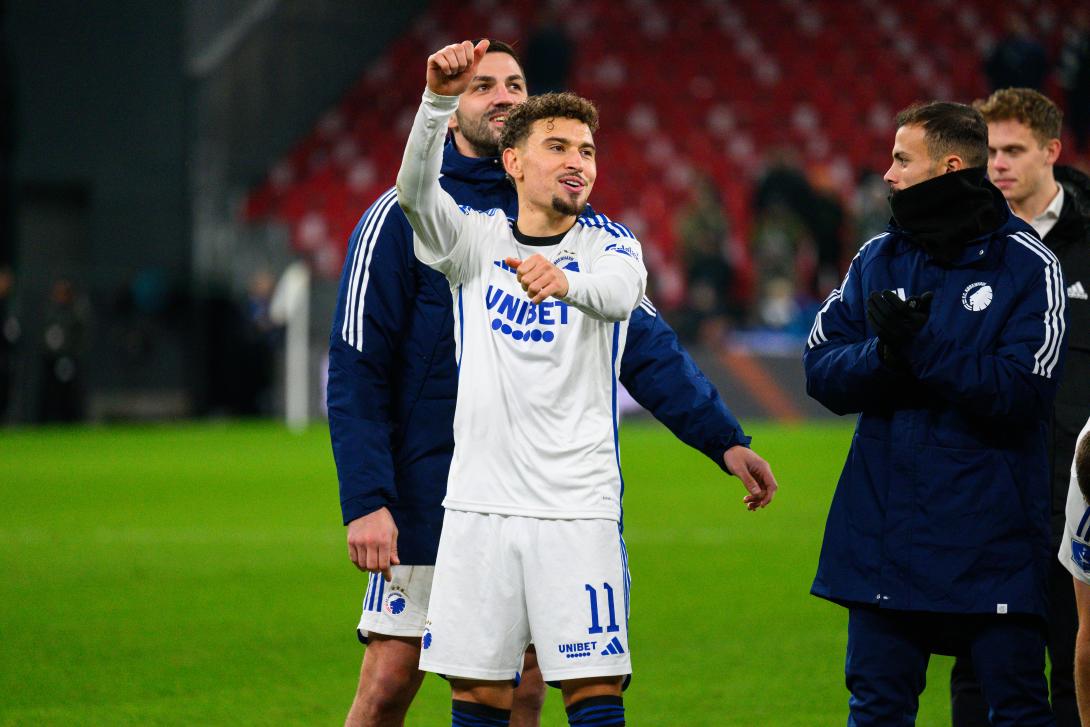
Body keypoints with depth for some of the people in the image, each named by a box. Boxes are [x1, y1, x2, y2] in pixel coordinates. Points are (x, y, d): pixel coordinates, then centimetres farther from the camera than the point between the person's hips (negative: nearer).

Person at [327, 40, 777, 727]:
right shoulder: (405, 218, -5)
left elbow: (644, 341, 6)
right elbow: (357, 367, -7)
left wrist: (722, 437, -6)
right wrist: (366, 500, -16)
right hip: (429, 496, -3)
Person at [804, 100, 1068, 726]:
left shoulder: (1028, 265, -5)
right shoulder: (877, 259, 11)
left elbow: (1022, 391, -15)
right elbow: (822, 369, 4)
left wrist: (922, 349, -19)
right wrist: (884, 355, -16)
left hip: (991, 544, -5)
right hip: (883, 533, 5)